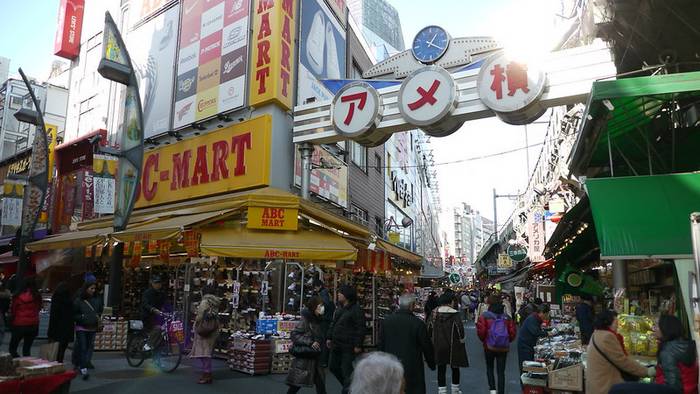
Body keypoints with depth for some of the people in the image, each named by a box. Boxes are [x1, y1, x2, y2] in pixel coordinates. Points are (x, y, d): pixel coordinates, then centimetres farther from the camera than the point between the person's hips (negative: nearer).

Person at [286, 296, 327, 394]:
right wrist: (310, 343, -23)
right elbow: (294, 335, -20)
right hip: (304, 356, -8)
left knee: (320, 381, 13)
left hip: (315, 356, 8)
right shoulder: (306, 320, -17)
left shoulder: (319, 320, 6)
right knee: (297, 382, 0)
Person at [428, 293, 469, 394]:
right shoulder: (454, 314, -15)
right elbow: (460, 328, -19)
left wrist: (433, 339, 13)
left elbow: (429, 328, 1)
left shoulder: (435, 313, -3)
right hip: (453, 346, -2)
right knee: (455, 367, 17)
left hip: (438, 346, 2)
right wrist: (461, 339, -2)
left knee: (441, 368, 10)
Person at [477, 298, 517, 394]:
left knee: (489, 368, 17)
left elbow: (481, 332, -14)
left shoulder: (485, 317, -8)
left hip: (489, 347, -2)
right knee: (501, 371, 9)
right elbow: (512, 333, -2)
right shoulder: (507, 318, 0)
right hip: (504, 348, 2)